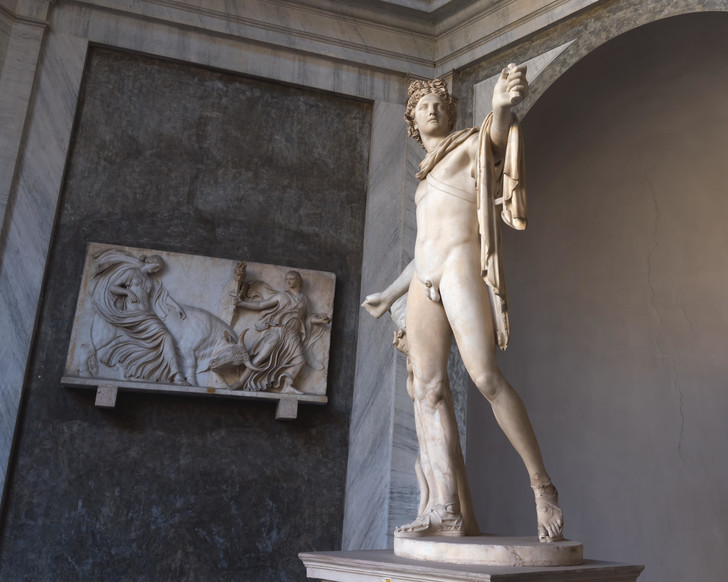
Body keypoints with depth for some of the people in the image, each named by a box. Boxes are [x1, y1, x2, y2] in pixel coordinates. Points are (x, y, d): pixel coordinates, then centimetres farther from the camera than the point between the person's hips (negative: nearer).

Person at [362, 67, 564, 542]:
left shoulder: (472, 145, 13)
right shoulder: (427, 177, 32)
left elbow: (498, 129, -13)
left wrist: (504, 103, -37)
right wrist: (391, 295, 40)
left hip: (463, 267, -7)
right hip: (425, 280, 7)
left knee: (486, 377, -21)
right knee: (428, 388, -8)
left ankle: (542, 485, -10)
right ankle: (451, 511, -12)